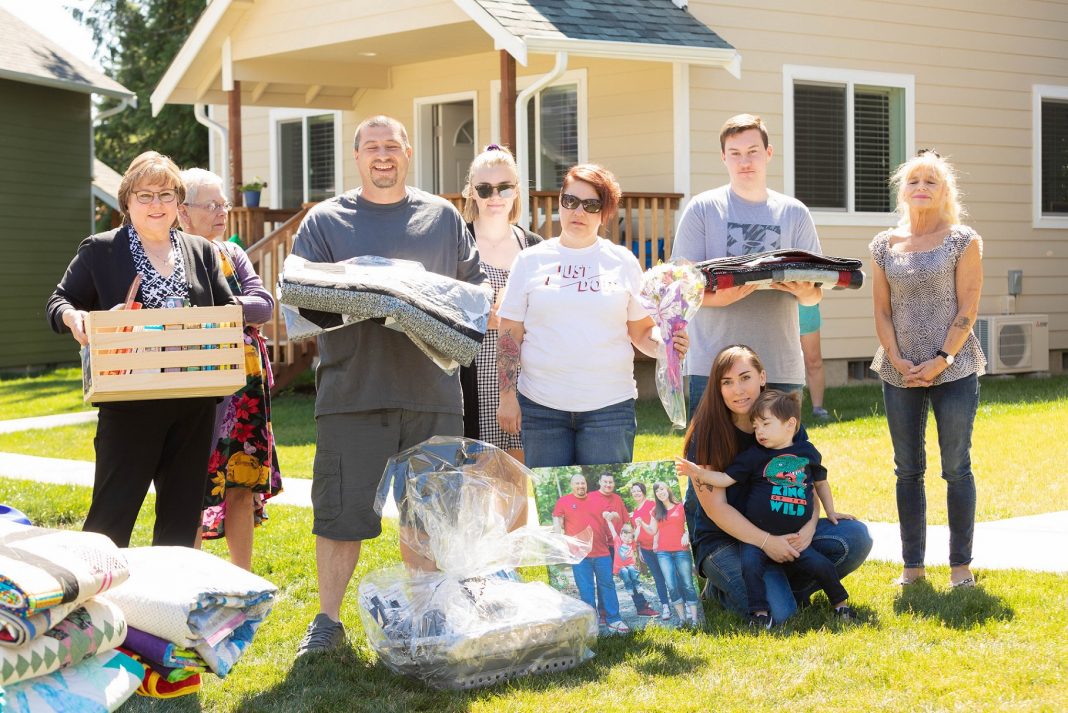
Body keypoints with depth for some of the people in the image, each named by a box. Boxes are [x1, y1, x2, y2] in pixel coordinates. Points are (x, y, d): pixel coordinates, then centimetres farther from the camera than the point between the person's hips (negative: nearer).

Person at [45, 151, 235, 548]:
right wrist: (72, 317, -18)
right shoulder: (98, 251, 3)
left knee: (183, 513, 10)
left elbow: (228, 309, 14)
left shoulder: (202, 252, 13)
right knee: (112, 512, -5)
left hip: (194, 406, 4)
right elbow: (58, 303, 5)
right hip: (130, 406, -4)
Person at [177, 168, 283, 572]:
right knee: (197, 487, -4)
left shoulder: (232, 254, 13)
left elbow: (264, 304, 1)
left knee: (243, 483, 9)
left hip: (244, 383, 5)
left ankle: (244, 577, 18)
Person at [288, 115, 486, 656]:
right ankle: (328, 621, 11)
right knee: (341, 509, -1)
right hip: (353, 389, -2)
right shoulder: (325, 219, 8)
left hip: (431, 391, 2)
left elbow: (475, 286, 13)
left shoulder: (442, 217, 14)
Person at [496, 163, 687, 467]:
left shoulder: (622, 261, 8)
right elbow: (510, 334, 6)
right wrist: (507, 396, 0)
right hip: (541, 406, 0)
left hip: (610, 405, 0)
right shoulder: (531, 260, 7)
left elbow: (642, 330, 9)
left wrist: (663, 343, -13)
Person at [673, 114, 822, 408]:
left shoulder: (795, 213, 12)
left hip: (782, 369, 3)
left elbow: (815, 295, 13)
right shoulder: (703, 209, 5)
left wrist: (805, 291, -12)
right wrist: (719, 297, -22)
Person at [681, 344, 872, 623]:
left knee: (856, 537, -17)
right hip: (721, 537, -5)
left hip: (781, 530, 5)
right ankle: (719, 587, 3)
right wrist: (766, 542, -27)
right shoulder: (707, 432, -14)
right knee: (778, 611, -28)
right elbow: (715, 506, -17)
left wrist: (808, 528, -20)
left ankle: (788, 586, 0)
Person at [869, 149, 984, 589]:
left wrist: (941, 360, -13)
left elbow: (967, 309, -6)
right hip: (899, 373, 3)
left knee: (957, 467, 0)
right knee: (908, 470, 7)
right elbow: (882, 311, 7)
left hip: (954, 369, -3)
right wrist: (897, 360, -6)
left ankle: (961, 565, 7)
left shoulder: (963, 241, 0)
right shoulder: (885, 245, 9)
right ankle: (912, 565, 14)